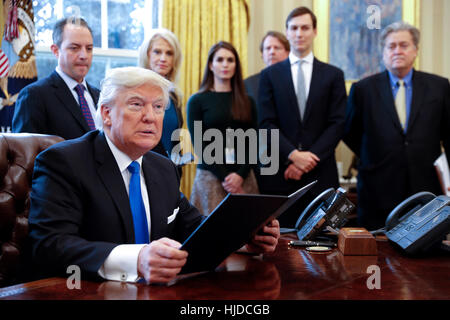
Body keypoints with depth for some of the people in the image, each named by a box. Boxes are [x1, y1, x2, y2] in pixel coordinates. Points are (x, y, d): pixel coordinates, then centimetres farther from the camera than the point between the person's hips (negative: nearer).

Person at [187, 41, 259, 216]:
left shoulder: (247, 102, 13)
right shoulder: (197, 101, 4)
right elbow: (199, 145, -2)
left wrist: (240, 175, -8)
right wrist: (224, 176, -10)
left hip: (243, 177, 3)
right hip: (210, 176, -2)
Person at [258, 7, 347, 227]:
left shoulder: (333, 75, 9)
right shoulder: (270, 75, 9)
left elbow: (337, 124, 1)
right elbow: (266, 124, 1)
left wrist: (309, 159, -9)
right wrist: (293, 155, -12)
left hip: (321, 173, 0)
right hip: (281, 175, 0)